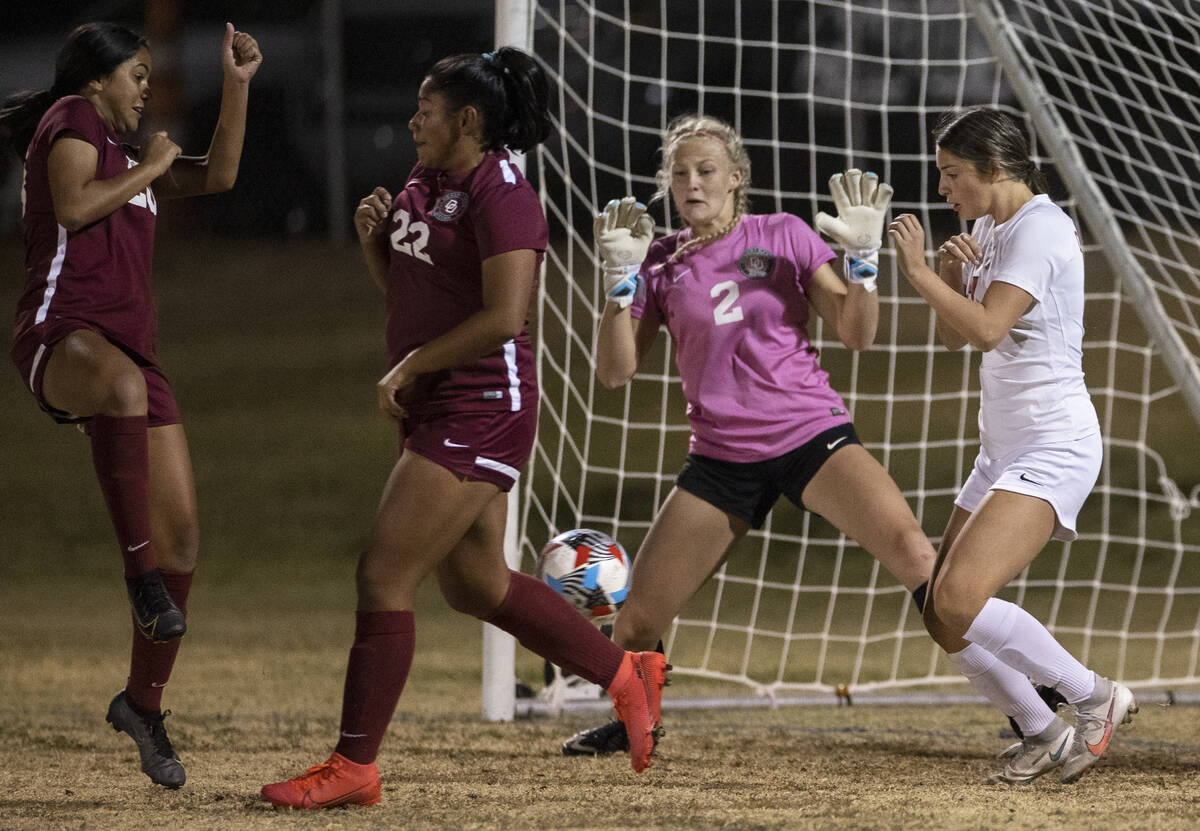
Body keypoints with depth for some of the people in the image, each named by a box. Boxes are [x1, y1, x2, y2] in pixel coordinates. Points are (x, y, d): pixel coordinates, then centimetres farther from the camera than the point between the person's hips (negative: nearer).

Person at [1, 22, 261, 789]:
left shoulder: (127, 153, 28)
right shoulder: (71, 119, 2)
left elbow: (219, 175, 26)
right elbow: (73, 205, -15)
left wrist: (238, 84, 19)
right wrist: (147, 170, -3)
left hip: (131, 347, 9)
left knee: (183, 536, 3)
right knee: (124, 383, -46)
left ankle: (143, 703, 18)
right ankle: (141, 573, -48)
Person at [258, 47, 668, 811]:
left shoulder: (501, 196, -15)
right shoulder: (426, 187, 13)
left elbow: (503, 317, -23)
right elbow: (403, 293, 23)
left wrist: (411, 366, -17)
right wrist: (374, 238, 4)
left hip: (480, 411, -10)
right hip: (435, 411, 10)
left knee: (384, 576, -12)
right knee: (478, 585, 18)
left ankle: (354, 768, -7)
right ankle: (628, 675, 32)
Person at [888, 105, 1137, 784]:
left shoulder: (1040, 231, -16)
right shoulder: (988, 227, 13)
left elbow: (986, 329, -27)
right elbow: (954, 336, 17)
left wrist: (918, 270, -19)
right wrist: (952, 274, -1)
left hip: (1054, 448, -10)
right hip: (1004, 449, 10)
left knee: (959, 600, -23)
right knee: (940, 613, 3)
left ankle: (1096, 698, -8)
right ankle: (1042, 733, 14)